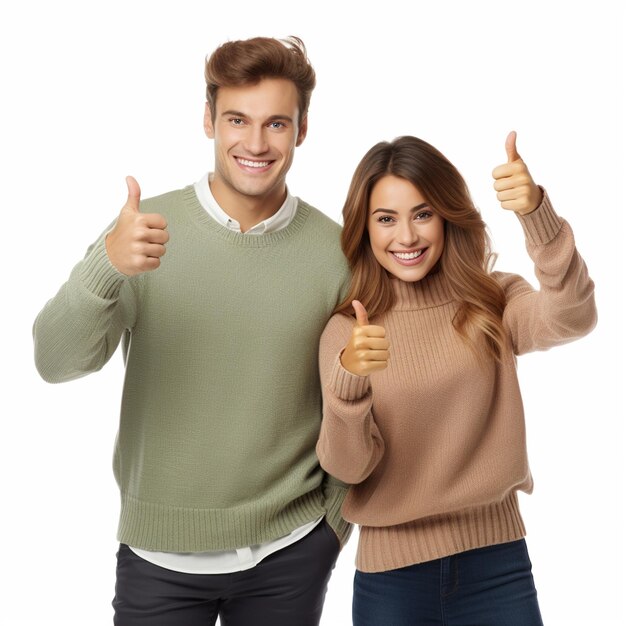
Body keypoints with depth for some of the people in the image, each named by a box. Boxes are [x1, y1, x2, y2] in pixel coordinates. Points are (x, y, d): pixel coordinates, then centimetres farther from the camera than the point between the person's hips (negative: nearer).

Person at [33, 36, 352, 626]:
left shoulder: (335, 250, -7)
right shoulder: (149, 229, -8)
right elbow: (56, 362, -17)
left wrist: (335, 521, 3)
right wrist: (107, 265, -33)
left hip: (289, 555, 1)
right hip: (159, 554, 0)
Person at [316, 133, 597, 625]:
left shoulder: (492, 304, -2)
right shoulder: (345, 331, -2)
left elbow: (572, 319, -22)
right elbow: (348, 468, -11)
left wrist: (536, 213, -37)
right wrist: (348, 377, -29)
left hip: (496, 563, 0)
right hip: (392, 572, 0)